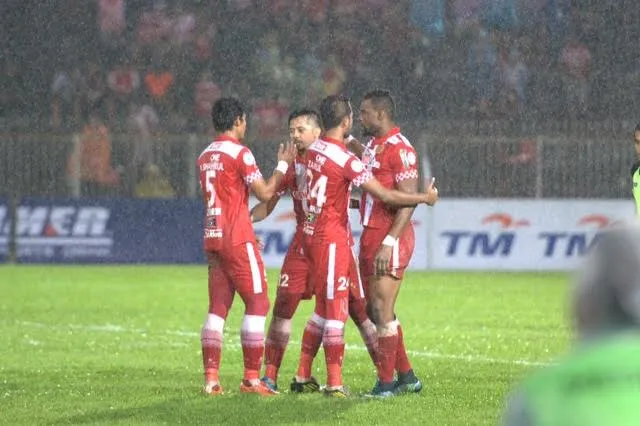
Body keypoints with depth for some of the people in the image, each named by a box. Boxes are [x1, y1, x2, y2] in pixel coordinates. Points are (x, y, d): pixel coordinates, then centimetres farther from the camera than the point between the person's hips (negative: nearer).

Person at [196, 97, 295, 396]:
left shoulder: (205, 156, 13)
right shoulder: (239, 153, -10)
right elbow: (264, 193, -11)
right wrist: (283, 165, 4)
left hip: (212, 237, 7)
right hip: (237, 239, -7)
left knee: (217, 307, 6)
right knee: (257, 302, -1)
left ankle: (211, 378, 0)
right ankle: (251, 378, -5)